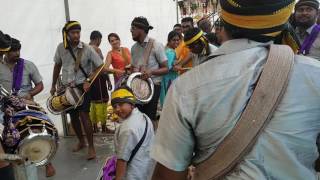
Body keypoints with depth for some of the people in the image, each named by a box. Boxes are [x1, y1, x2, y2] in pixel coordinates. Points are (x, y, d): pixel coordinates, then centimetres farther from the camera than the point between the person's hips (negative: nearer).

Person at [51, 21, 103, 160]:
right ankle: (81, 141, 33)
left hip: (82, 86, -4)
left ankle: (91, 147, -4)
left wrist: (88, 80, -18)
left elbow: (100, 67, -7)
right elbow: (57, 65, 13)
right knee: (73, 116, 13)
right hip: (66, 87, 4)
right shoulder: (61, 47, -2)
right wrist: (53, 85, 15)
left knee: (84, 115, -14)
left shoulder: (87, 49, -12)